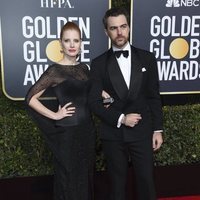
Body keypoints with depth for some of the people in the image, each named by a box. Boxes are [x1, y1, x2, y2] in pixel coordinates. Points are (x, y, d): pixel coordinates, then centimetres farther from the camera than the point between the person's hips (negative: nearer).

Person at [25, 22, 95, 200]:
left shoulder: (84, 68, 6)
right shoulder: (55, 70, -13)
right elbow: (31, 98, -13)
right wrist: (54, 115, -14)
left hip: (87, 129, 6)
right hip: (67, 133, -6)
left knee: (85, 176, 18)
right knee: (69, 179, 9)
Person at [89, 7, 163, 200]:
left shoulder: (147, 58, 2)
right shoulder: (99, 63, -2)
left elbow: (154, 97, 4)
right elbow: (94, 102, -4)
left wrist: (157, 129, 3)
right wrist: (120, 119, -13)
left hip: (142, 132, 1)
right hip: (113, 134, 0)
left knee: (146, 181, 9)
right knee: (117, 183, 13)